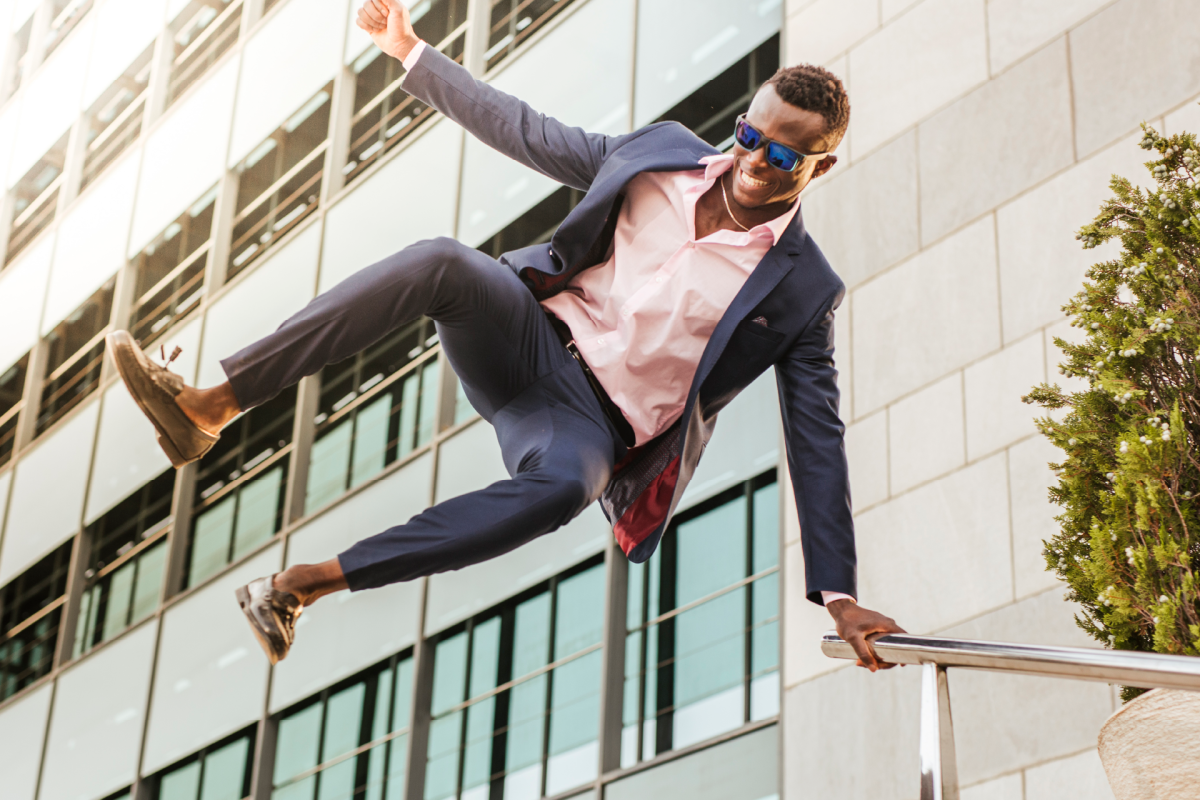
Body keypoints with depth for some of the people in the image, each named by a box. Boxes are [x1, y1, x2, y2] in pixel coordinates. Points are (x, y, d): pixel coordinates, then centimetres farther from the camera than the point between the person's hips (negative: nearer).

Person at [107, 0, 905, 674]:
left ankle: (308, 581, -32)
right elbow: (526, 131, 16)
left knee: (563, 484, -41)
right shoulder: (662, 151, 8)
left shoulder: (802, 289, -1)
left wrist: (837, 593, -6)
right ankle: (209, 406, -31)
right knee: (445, 261, -31)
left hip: (594, 422, -3)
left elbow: (817, 438, -1)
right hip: (531, 334, 3)